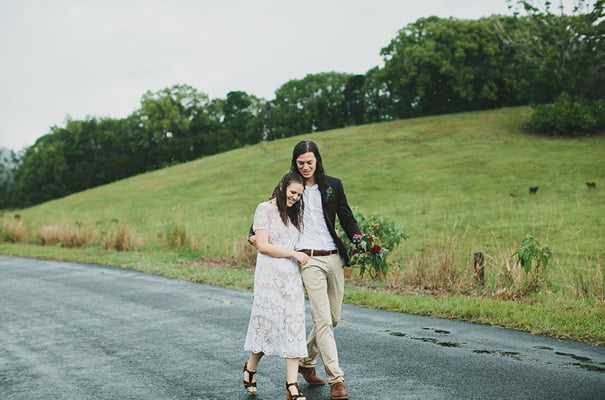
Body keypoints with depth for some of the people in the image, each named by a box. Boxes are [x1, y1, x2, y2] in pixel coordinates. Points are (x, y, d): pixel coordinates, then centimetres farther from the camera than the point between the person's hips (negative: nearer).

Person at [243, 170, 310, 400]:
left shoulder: (294, 213, 17)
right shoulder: (265, 209, -4)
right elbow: (262, 246, -11)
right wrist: (293, 254, -11)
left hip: (292, 276, 6)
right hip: (270, 275, -6)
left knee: (293, 325, -1)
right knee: (268, 322, 0)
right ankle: (250, 368, 27)